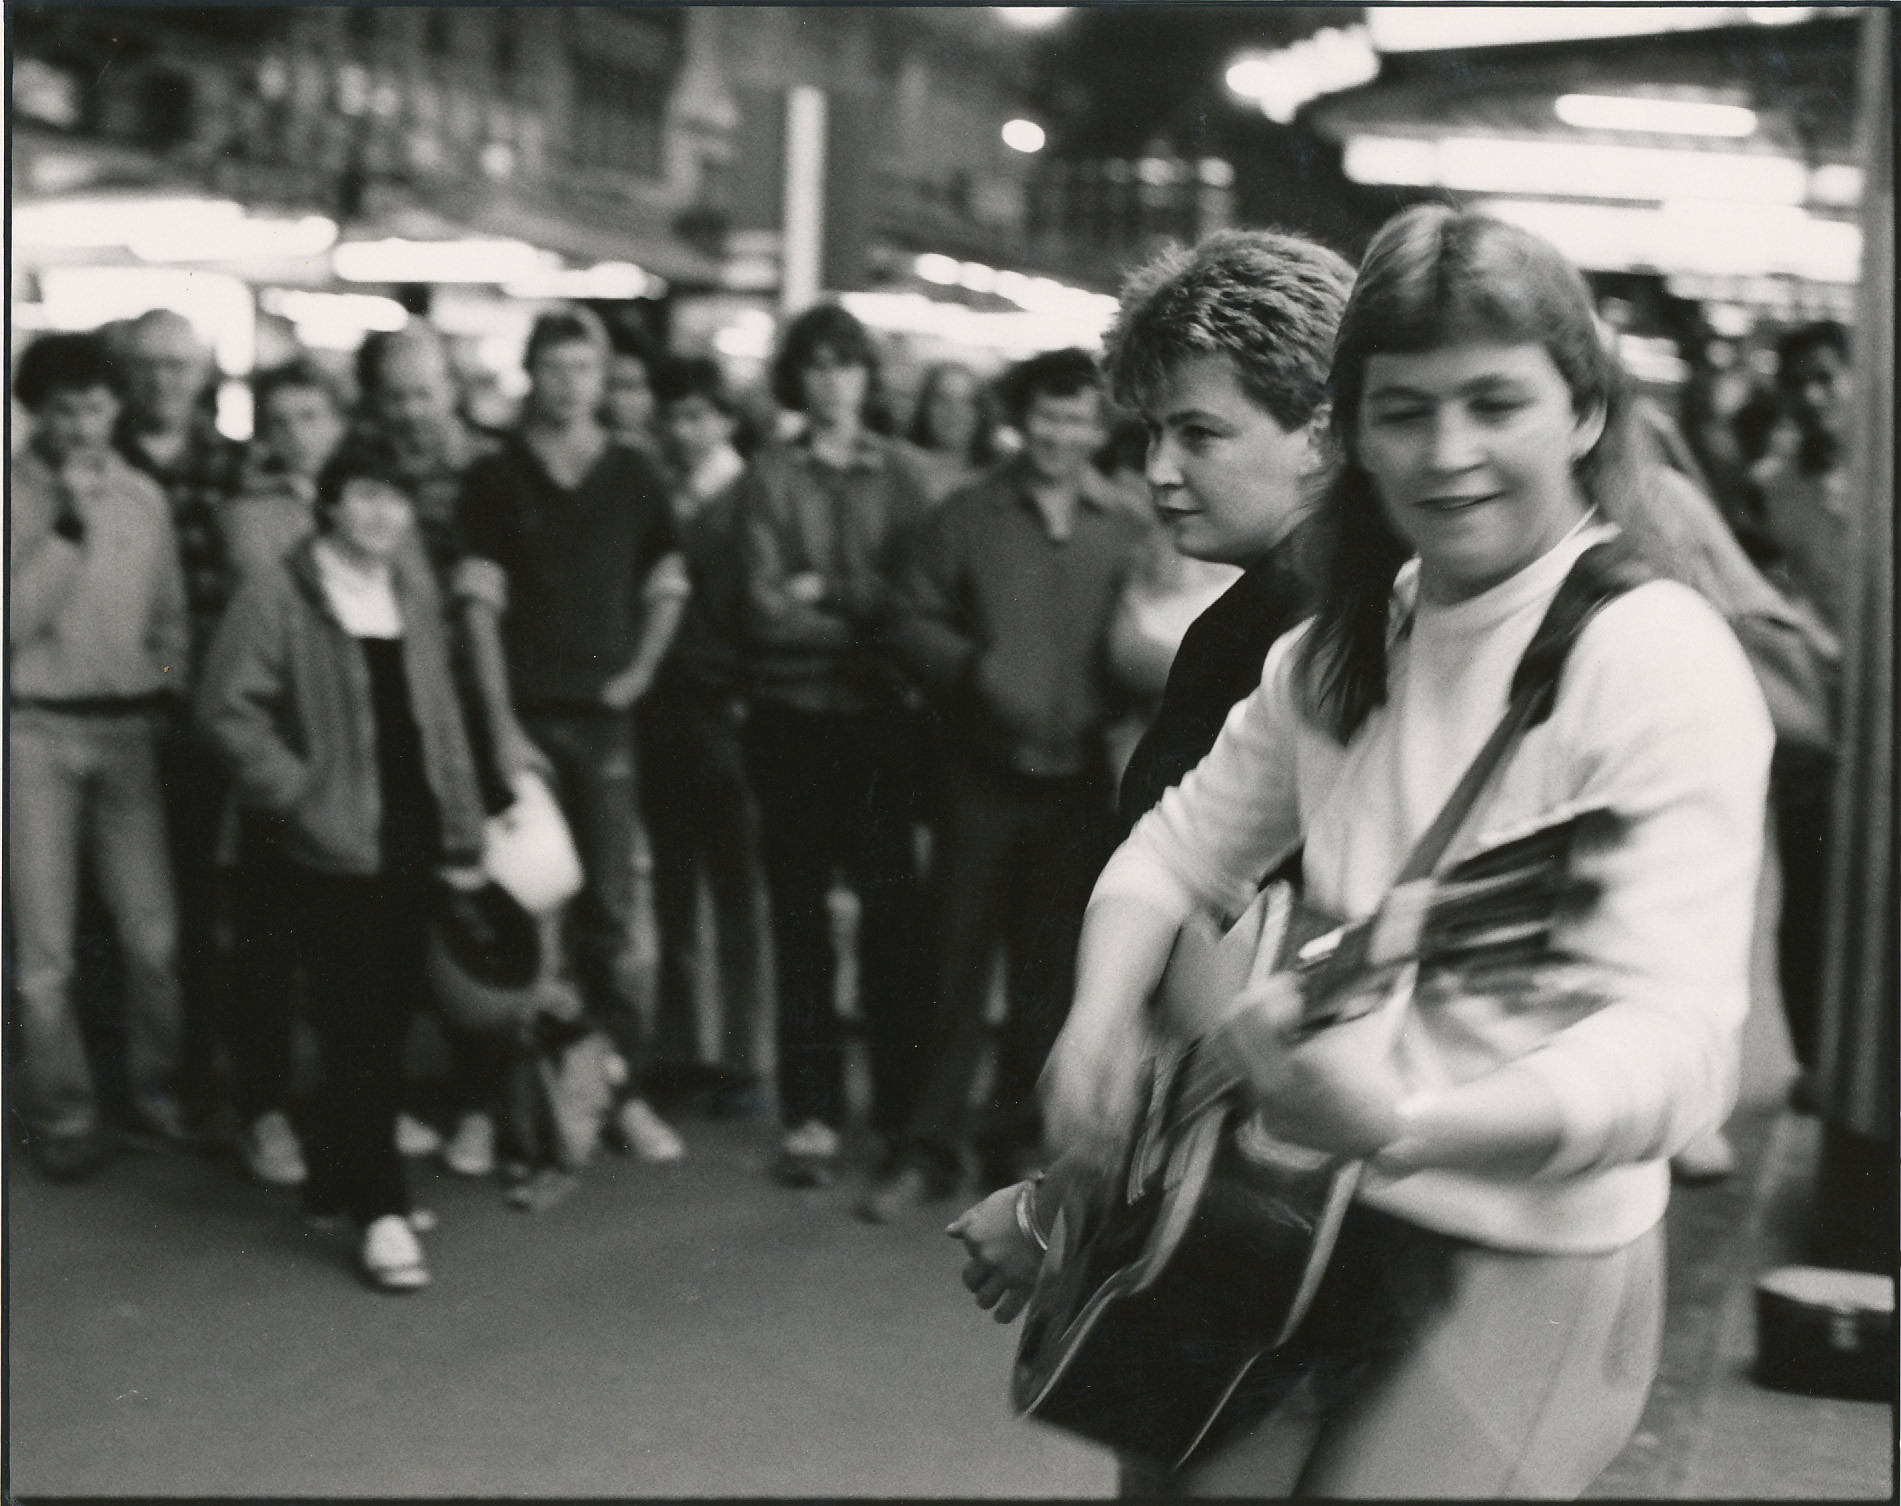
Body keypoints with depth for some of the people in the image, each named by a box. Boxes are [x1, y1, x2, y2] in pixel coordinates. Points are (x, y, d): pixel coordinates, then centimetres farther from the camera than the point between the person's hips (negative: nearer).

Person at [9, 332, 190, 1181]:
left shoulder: (143, 498, 7)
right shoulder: (14, 497, -6)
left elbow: (170, 617, 16)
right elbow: (16, 621, -14)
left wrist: (167, 697, 4)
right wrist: (68, 524, -17)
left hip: (128, 729, 3)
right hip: (35, 733, -3)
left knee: (154, 935, 4)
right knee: (45, 949, 0)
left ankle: (160, 1091, 21)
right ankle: (62, 1117, 13)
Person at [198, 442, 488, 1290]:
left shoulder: (411, 595, 12)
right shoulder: (277, 596, -7)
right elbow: (229, 710, -10)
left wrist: (462, 835, 11)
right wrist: (299, 795, -13)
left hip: (406, 844, 6)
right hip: (327, 849, -6)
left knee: (389, 1016, 10)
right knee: (358, 1025, -6)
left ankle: (338, 1178, 27)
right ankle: (379, 1212, -1)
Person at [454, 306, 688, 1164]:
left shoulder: (634, 478, 8)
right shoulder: (494, 480, 2)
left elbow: (668, 588, 15)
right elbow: (480, 608, -3)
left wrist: (642, 668, -1)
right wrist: (501, 727, -10)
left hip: (604, 716, 2)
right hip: (522, 716, -2)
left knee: (607, 911, 3)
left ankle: (623, 1090, 8)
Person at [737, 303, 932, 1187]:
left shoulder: (896, 474, 6)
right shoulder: (771, 475, 2)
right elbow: (766, 607, -5)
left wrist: (829, 593, -9)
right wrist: (868, 611, -7)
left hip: (879, 714, 1)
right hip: (794, 714, 0)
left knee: (891, 901, -2)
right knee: (798, 908, 4)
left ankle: (902, 1105, 8)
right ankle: (811, 1114, 10)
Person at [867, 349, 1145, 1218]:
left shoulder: (1124, 533, 3)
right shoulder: (967, 518, 2)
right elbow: (913, 621, 0)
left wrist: (1113, 716, -13)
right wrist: (976, 668, -16)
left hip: (1078, 781, 1)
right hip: (984, 771, -1)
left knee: (1048, 973, 9)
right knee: (958, 961, 2)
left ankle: (1012, 1144, 22)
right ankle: (928, 1149, 11)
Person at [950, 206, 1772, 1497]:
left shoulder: (1655, 659, -17)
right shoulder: (1344, 642, 5)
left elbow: (1675, 1047, -25)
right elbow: (1182, 846, 13)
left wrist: (1409, 1126, -41)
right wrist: (1102, 1025, -7)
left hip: (1524, 1268, -6)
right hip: (1317, 1229, 6)